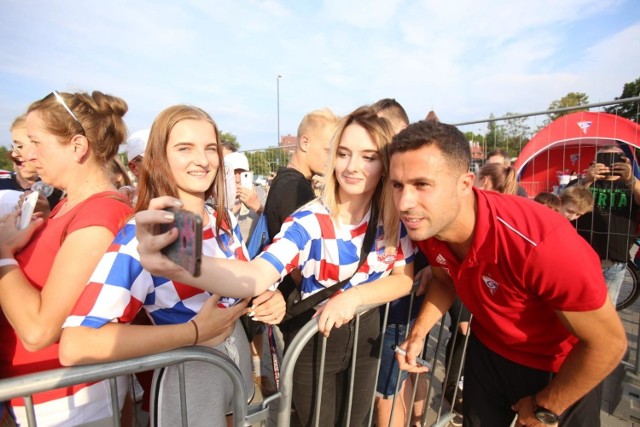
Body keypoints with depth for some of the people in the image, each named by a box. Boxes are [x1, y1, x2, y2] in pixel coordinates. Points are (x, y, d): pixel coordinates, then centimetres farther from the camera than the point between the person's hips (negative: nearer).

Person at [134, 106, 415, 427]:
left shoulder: (395, 218, -11)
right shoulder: (309, 221, -26)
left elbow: (405, 278, -7)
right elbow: (257, 276, -41)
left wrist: (355, 296, -27)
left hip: (366, 333, 5)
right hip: (314, 339, -4)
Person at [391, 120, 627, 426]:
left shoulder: (539, 244, -40)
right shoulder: (424, 226, -22)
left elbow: (608, 343, -24)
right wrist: (418, 332, -11)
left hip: (561, 369, -4)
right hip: (489, 351, 5)